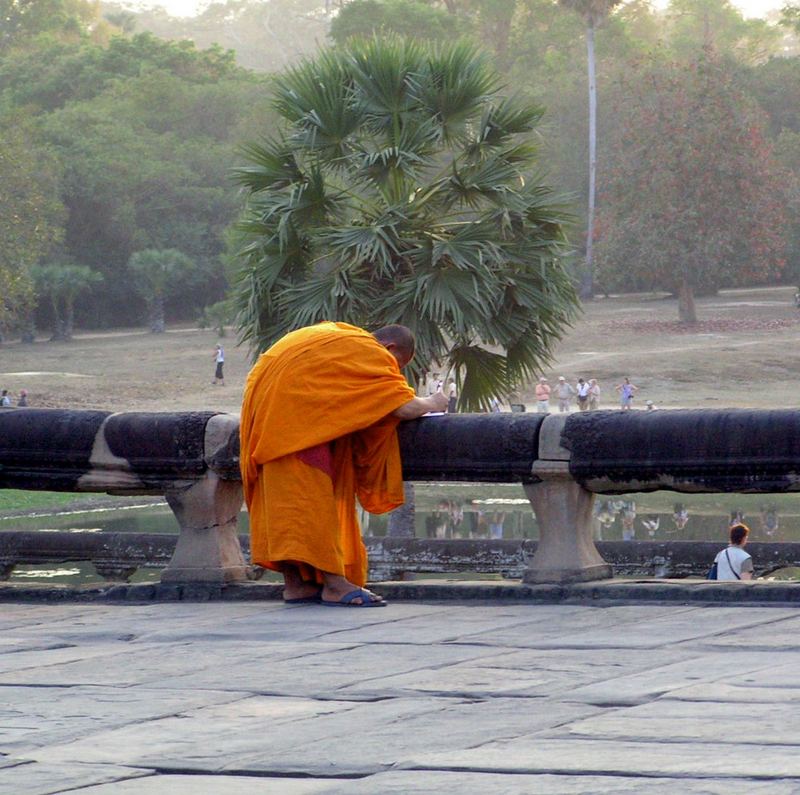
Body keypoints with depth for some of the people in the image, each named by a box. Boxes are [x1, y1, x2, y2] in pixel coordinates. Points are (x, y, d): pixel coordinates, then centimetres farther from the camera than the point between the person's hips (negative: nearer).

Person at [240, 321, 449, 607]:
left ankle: (295, 582, 9)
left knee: (283, 493, 8)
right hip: (292, 404, -9)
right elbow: (405, 408, -11)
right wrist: (432, 403, 11)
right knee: (310, 489, -10)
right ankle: (334, 584, -12)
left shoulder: (339, 335, 23)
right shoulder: (372, 353, -4)